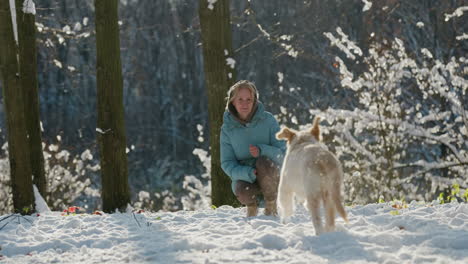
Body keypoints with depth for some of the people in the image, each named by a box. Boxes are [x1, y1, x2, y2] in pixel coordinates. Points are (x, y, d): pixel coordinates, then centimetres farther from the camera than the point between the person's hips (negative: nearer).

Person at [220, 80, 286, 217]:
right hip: (244, 174, 1)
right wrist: (247, 173, -27)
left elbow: (282, 153, -11)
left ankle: (271, 205, -9)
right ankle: (251, 205, 6)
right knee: (241, 190, -33)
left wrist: (262, 150, -33)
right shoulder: (227, 129, -5)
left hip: (270, 174, -1)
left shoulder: (268, 120, -10)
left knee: (263, 161, -34)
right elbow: (227, 163, -5)